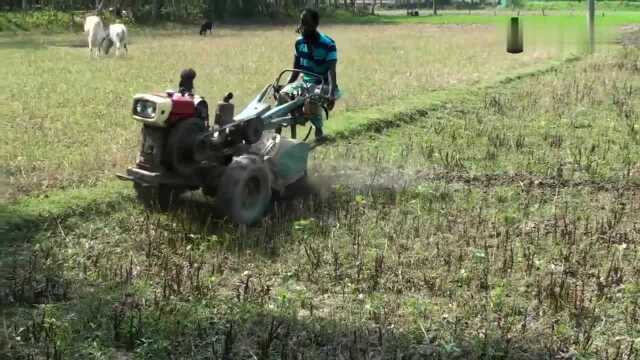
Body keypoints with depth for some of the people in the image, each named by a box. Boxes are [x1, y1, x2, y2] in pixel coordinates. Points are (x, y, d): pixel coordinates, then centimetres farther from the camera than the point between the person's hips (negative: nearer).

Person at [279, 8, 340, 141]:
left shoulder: (328, 44, -18)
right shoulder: (299, 42, 0)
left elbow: (331, 71, -28)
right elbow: (296, 70, 9)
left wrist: (331, 94, -42)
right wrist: (286, 85, -5)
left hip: (323, 84, -6)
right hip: (305, 82, 6)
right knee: (283, 95, -22)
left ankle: (318, 128, -9)